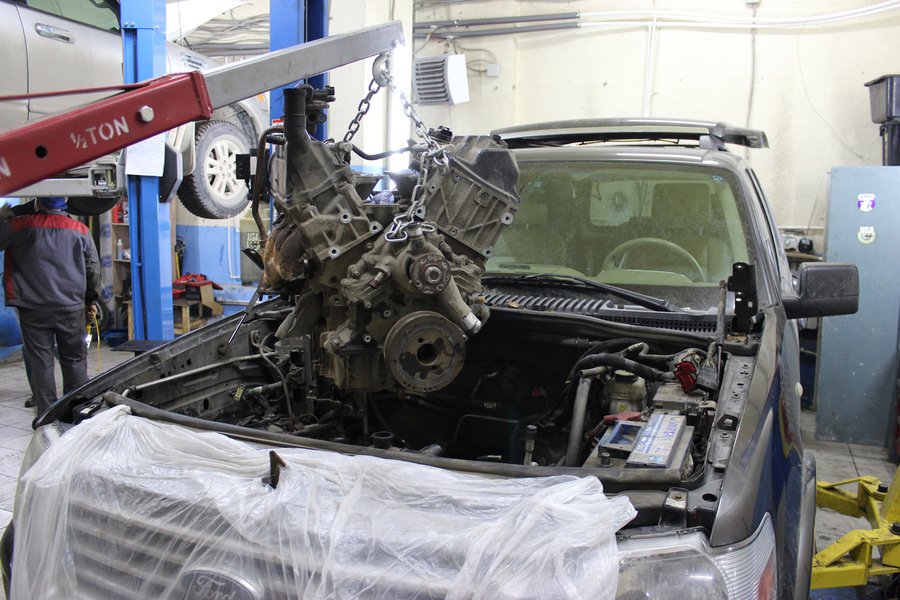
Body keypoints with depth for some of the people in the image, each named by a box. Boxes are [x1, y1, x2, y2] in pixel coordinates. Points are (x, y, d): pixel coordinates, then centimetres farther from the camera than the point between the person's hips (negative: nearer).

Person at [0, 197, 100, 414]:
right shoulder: (80, 230, 2)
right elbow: (93, 270, 7)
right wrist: (89, 302, 20)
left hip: (33, 309, -1)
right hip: (71, 308, 1)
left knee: (40, 363, 6)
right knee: (74, 360, 11)